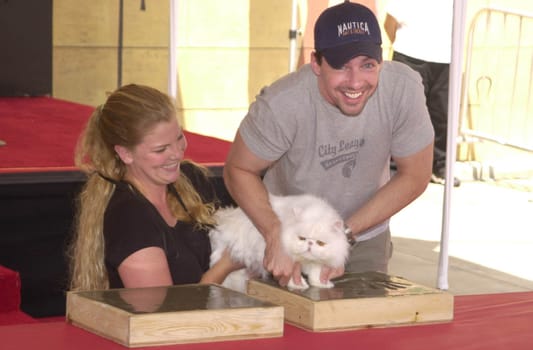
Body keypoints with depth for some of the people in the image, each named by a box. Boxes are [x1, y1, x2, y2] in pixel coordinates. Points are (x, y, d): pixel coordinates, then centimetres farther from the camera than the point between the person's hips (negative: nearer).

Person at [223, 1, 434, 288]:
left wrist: (344, 233, -21)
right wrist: (276, 237, -31)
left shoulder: (404, 88, -26)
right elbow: (238, 170, -16)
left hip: (366, 239, 2)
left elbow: (414, 177, -14)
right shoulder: (282, 104, -32)